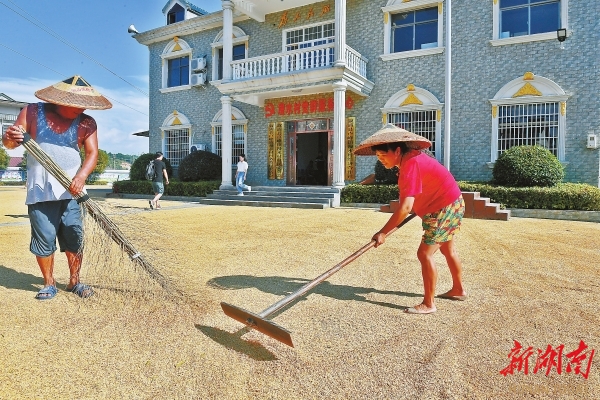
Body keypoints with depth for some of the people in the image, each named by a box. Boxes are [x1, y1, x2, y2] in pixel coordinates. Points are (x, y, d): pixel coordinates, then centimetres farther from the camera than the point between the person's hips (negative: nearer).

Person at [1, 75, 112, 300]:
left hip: (71, 191, 1)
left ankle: (74, 281, 17)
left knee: (75, 237, 2)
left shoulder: (87, 124, 2)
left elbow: (92, 153, -9)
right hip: (40, 191, -1)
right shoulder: (32, 112, 1)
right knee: (44, 238, 2)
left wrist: (82, 175, -27)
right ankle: (49, 284, 17)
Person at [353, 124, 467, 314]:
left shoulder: (411, 165, -31)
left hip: (445, 207, -11)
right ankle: (458, 290, 42)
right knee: (447, 249, 23)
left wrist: (383, 232, -36)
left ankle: (428, 304, -1)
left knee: (425, 253, -11)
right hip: (451, 204, 11)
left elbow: (405, 207, -38)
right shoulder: (411, 157, -1)